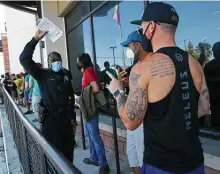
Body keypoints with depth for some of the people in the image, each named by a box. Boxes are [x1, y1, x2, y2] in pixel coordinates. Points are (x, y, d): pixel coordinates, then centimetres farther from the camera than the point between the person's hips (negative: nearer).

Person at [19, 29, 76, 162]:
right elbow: (24, 59, -14)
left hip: (65, 117, 4)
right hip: (50, 118, -4)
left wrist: (72, 115, 9)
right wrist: (35, 39, -18)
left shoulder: (66, 75, 8)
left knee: (68, 148, 14)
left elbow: (71, 96, 10)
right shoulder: (43, 75, -2)